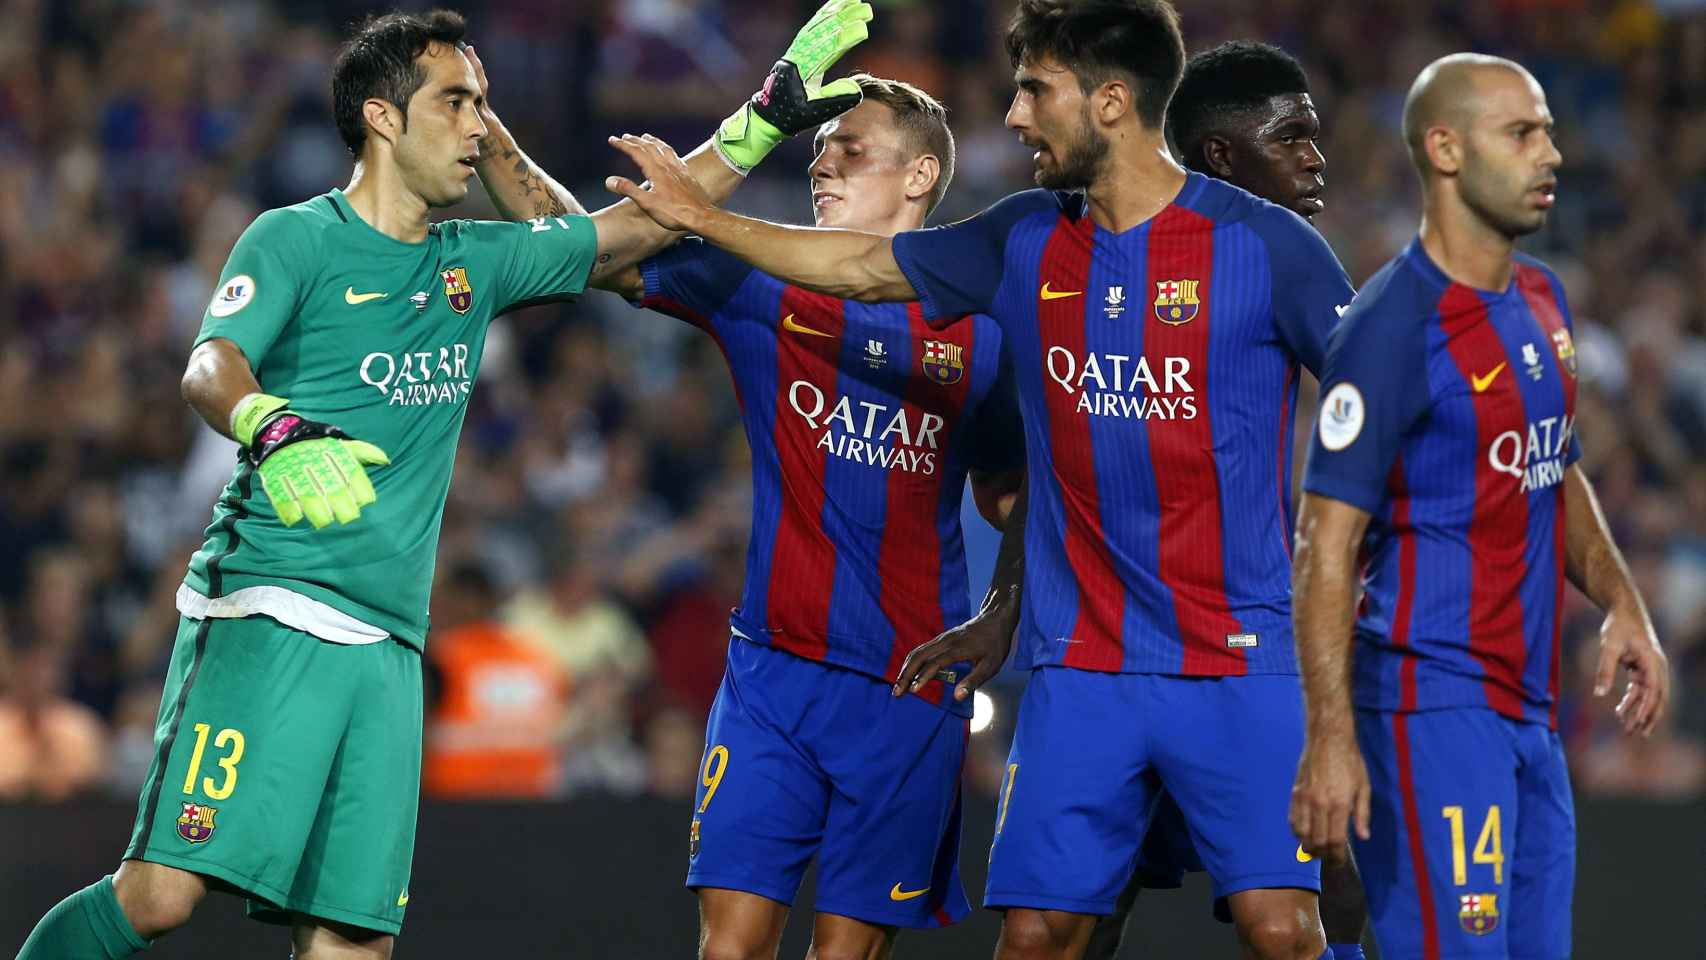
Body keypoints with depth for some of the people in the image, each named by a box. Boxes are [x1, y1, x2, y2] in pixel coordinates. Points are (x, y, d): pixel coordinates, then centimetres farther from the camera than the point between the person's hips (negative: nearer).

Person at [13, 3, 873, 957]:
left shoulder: (473, 264, 19)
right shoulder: (296, 240, 1)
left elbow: (634, 228, 27)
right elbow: (211, 367, -15)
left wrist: (767, 116, 22)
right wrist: (276, 435, -37)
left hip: (388, 645, 6)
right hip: (266, 616, -6)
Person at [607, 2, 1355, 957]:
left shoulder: (1262, 243, -6)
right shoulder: (1029, 241, 8)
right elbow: (861, 266, 21)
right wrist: (702, 216, 23)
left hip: (1238, 663, -4)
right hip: (1078, 666, 4)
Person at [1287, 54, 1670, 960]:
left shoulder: (1542, 300, 12)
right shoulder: (1392, 327, -14)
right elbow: (1328, 544, -17)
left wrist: (1620, 603, 9)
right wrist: (1331, 740, -23)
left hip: (1529, 705, 9)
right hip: (1433, 702, -9)